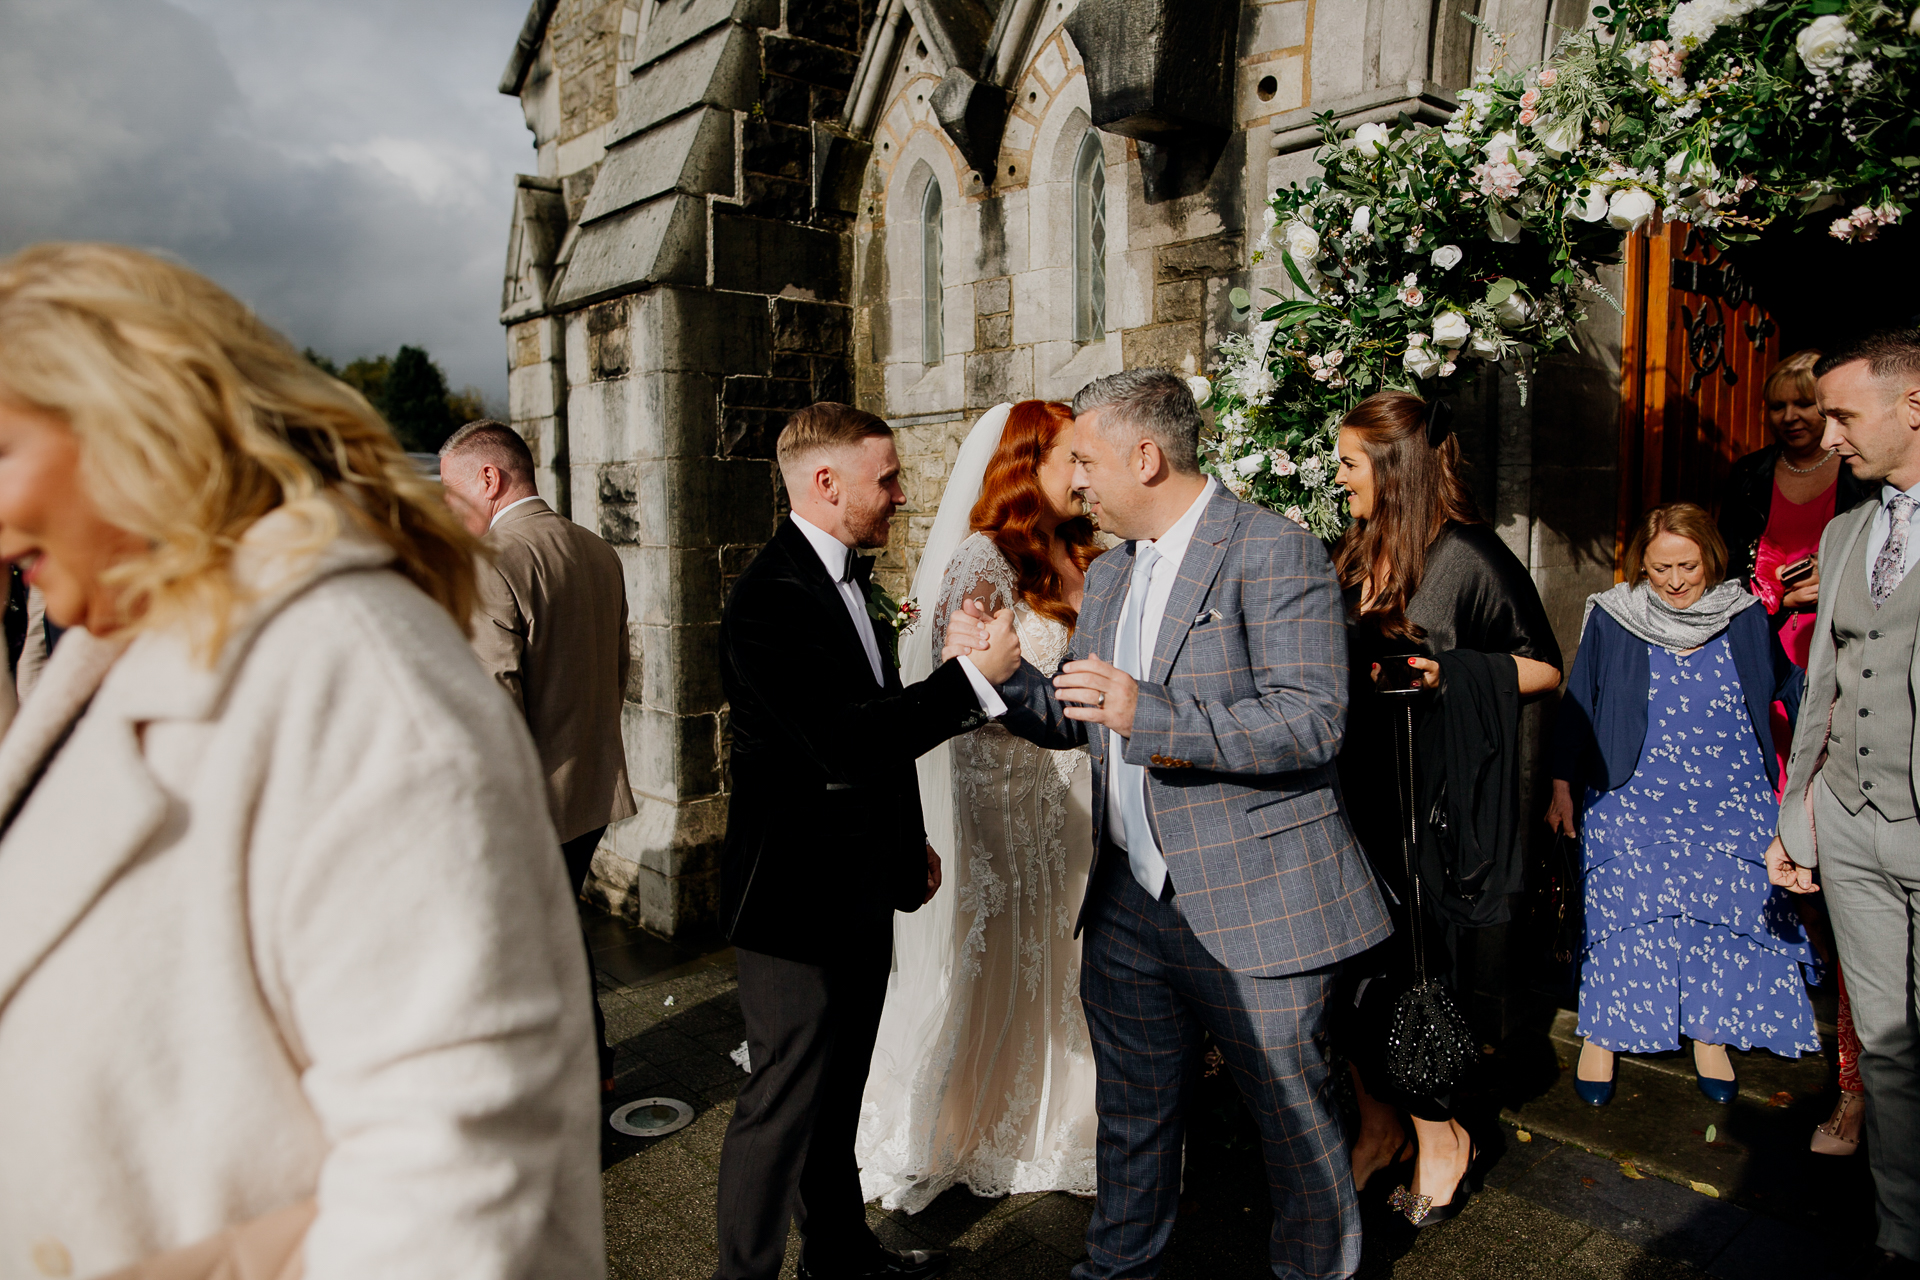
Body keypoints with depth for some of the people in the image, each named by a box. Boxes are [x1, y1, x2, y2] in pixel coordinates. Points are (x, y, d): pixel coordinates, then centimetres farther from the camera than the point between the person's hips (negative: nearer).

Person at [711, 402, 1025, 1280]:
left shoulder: (853, 578, 9)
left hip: (863, 886, 9)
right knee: (785, 1099, 4)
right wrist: (977, 675, -26)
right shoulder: (771, 598, -21)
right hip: (796, 897, -9)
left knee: (839, 1086, 23)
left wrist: (911, 842, 20)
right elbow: (844, 745, -29)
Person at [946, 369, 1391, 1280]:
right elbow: (1078, 721, 18)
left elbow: (1311, 721, -22)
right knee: (1131, 1118, 21)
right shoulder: (1108, 574, 12)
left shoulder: (1276, 553, -13)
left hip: (1254, 909, -7)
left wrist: (1154, 713, -31)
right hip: (1129, 906, 7)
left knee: (1293, 1119, 12)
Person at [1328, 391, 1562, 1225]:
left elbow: (1545, 670, -4)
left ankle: (1440, 1137, 25)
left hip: (1428, 805, -6)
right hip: (1356, 794, 6)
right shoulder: (1357, 554, 9)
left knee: (1401, 975, 0)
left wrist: (1451, 671, -17)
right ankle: (1380, 1126, 29)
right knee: (1347, 971, 8)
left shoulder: (1469, 558, -10)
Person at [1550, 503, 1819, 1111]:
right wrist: (1561, 787, 2)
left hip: (1730, 801, 2)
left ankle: (1709, 1032, 19)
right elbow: (1577, 706, 2)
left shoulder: (1746, 618, 2)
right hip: (1631, 796, -2)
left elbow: (1789, 687, 18)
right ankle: (1601, 1033, 9)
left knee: (1724, 906, -1)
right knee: (1627, 904, -7)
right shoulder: (1612, 621, -3)